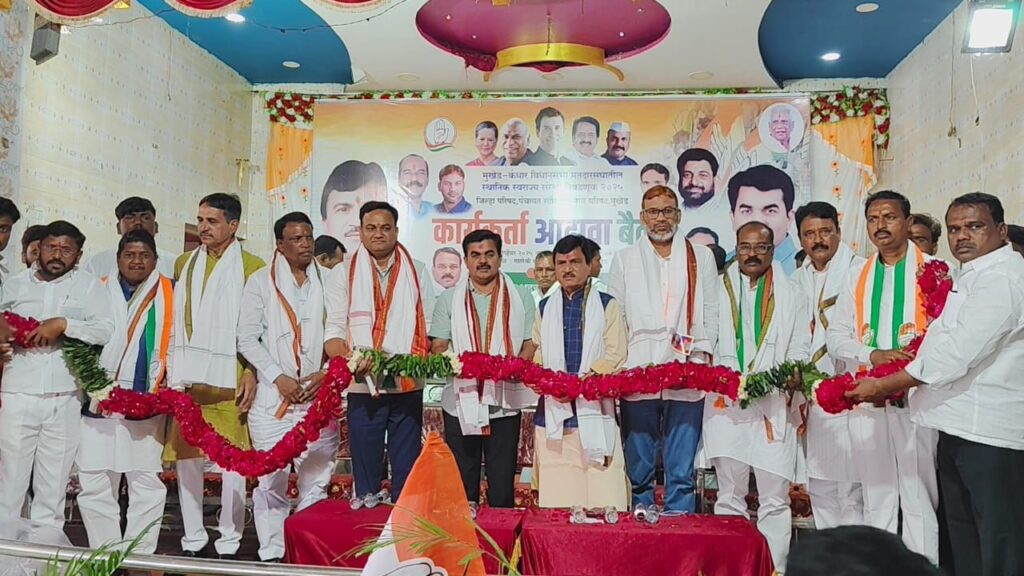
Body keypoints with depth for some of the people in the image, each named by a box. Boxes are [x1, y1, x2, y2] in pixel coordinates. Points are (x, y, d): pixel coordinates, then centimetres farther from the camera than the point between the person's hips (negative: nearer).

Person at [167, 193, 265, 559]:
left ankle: (229, 543, 11)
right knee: (185, 457, 8)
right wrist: (170, 371, 9)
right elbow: (173, 321, 17)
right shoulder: (184, 263, 16)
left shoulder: (251, 267, 0)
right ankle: (192, 540, 19)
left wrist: (252, 373, -12)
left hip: (229, 378, -5)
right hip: (186, 378, 5)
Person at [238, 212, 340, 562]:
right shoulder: (261, 281, 5)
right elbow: (247, 338, 1)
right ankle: (271, 554, 11)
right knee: (271, 479, 0)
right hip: (273, 397, -1)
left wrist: (327, 374, -7)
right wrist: (279, 377, -8)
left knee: (317, 479, 4)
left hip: (319, 395, 1)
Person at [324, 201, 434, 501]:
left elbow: (430, 326, 12)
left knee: (407, 473, 6)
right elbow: (334, 330, 0)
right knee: (366, 476, 5)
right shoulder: (343, 273, 7)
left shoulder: (416, 271, 12)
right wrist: (347, 359, -21)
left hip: (408, 387, 1)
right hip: (363, 387, -1)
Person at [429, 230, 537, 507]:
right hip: (461, 403, 1)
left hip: (504, 403, -1)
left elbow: (531, 345, 3)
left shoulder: (521, 299, 8)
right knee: (461, 485, 7)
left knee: (502, 485, 4)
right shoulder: (449, 299, 10)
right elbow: (438, 346, 5)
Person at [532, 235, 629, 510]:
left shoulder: (607, 306, 8)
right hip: (553, 416, 3)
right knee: (556, 500, 1)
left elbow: (616, 355, -2)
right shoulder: (545, 308, 17)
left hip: (593, 413, -2)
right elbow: (538, 357, 14)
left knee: (602, 500, -7)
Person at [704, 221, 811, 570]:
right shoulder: (717, 290, 10)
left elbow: (801, 348, 7)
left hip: (774, 406, 0)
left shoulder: (792, 295, 11)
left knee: (775, 499, 1)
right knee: (729, 496, 7)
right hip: (725, 403, 0)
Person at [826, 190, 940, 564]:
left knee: (918, 493, -1)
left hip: (917, 394, -4)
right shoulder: (858, 276, 15)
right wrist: (873, 355, -9)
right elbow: (836, 336, 9)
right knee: (875, 494, 11)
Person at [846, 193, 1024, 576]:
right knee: (962, 539, 17)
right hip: (958, 425, 10)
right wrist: (895, 385, 9)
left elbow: (958, 353, -20)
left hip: (989, 431, -10)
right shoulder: (971, 277, 18)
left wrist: (884, 385, -14)